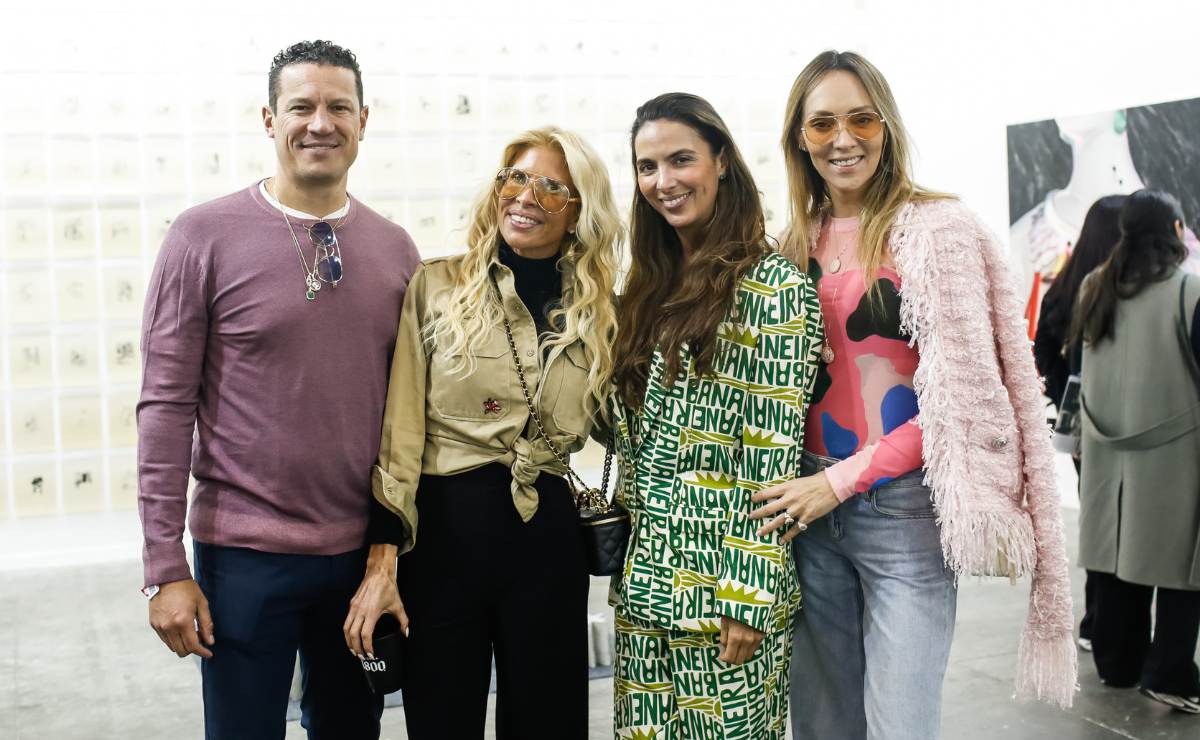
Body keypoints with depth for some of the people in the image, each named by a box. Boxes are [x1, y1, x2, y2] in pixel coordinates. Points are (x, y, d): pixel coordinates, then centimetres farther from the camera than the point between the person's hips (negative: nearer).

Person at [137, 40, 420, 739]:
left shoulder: (394, 248, 4)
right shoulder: (205, 235, -7)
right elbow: (166, 405, -8)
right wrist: (166, 569, -10)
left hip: (363, 552, 4)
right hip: (246, 555, -3)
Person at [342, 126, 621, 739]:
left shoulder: (599, 313, 7)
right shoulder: (437, 286, -2)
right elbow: (398, 429, -6)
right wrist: (382, 560, -10)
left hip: (547, 537, 2)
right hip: (441, 528, -2)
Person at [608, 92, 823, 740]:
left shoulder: (771, 285, -11)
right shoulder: (653, 285, 11)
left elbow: (774, 456, -15)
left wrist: (750, 595, -17)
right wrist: (631, 573, 11)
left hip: (723, 588, -7)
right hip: (646, 581, 7)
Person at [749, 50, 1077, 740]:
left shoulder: (936, 229, -7)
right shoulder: (797, 243, 10)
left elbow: (961, 394, -11)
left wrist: (843, 479, -14)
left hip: (904, 508, -5)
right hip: (810, 510, 5)